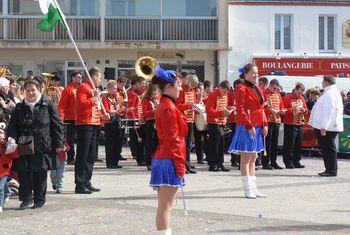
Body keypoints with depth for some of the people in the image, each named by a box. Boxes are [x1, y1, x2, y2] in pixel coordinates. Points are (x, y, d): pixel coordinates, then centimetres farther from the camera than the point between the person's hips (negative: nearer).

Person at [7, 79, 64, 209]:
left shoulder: (48, 105, 1)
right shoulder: (20, 107, 11)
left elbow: (57, 125, 1)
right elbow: (13, 125, 9)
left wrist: (59, 144, -3)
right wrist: (12, 137, -11)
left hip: (42, 146, -3)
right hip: (24, 148, 3)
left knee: (40, 174, 4)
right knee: (23, 173, -1)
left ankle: (39, 200, 15)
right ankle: (26, 198, 9)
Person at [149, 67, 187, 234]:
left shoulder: (164, 106, 16)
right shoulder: (169, 108, -14)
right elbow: (173, 140, -18)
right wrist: (180, 166, -15)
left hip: (162, 158, 10)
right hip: (169, 161, -10)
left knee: (165, 206, 12)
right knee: (166, 206, -9)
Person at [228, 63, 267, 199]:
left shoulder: (258, 90, 16)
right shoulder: (242, 89, -10)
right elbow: (240, 110, -15)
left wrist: (264, 125, 8)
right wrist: (249, 126, -20)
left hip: (258, 127, 9)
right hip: (246, 127, -9)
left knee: (253, 157, 12)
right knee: (246, 157, -3)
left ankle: (253, 188, 17)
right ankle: (248, 189, 1)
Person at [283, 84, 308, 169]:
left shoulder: (302, 98, 15)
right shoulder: (287, 98, -4)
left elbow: (306, 110, 21)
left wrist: (304, 110, -2)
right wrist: (292, 110, -22)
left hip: (300, 124, 6)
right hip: (290, 124, -6)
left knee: (298, 145, 8)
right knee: (289, 145, -5)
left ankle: (296, 162, 15)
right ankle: (288, 162, 0)